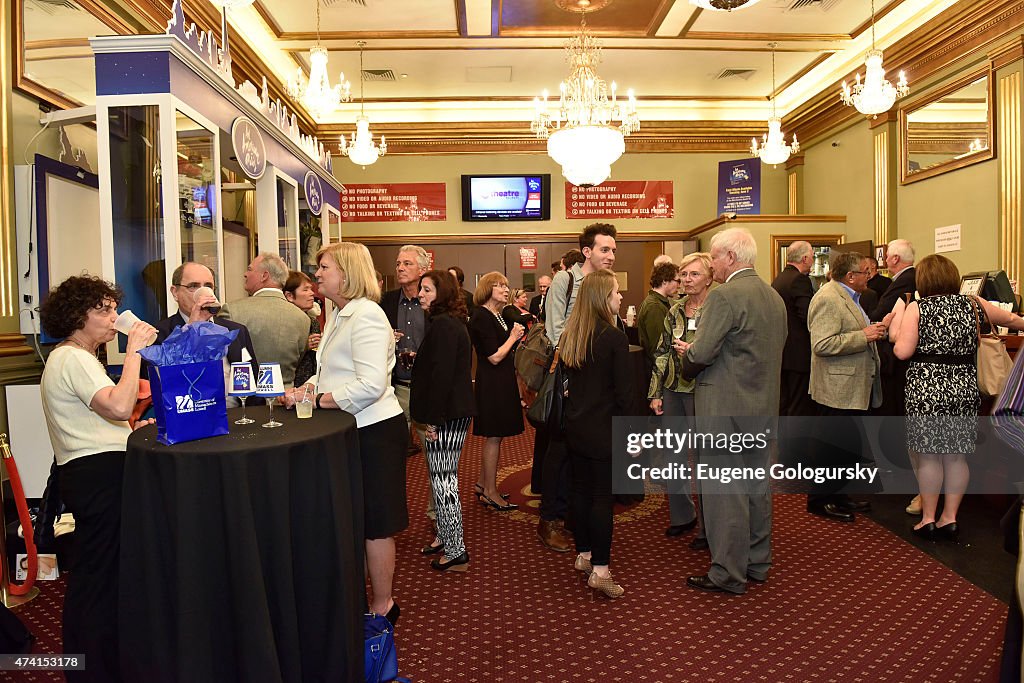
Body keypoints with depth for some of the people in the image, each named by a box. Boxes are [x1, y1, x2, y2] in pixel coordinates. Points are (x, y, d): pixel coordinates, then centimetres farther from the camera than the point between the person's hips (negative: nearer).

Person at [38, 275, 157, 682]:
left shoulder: (72, 357, 20)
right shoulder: (74, 359, -14)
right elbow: (119, 406, -28)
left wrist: (130, 429, 16)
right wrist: (134, 350, -22)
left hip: (87, 475, 11)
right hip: (99, 474, -11)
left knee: (88, 571, 19)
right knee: (103, 573, -4)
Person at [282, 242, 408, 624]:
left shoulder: (366, 315, -18)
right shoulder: (340, 314, 14)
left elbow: (371, 385, -27)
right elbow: (330, 374, 17)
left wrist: (318, 400, -20)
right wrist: (305, 389, -1)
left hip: (374, 431, -9)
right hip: (350, 430, 9)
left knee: (374, 524, 4)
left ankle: (382, 606, 20)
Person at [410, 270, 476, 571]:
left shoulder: (443, 325, -17)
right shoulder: (453, 322, 16)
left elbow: (441, 374, -21)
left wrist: (432, 418, -19)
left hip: (445, 415, -11)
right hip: (455, 412, 11)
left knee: (443, 481, -4)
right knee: (443, 478, 18)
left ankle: (456, 552, 4)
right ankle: (444, 537, 30)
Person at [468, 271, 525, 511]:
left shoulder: (499, 315, 12)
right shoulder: (481, 316, -16)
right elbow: (495, 357, -21)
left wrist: (516, 335, 1)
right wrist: (513, 337, -10)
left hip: (501, 383, 10)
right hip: (492, 384, -10)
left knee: (493, 436, 15)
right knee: (494, 437, -2)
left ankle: (482, 484, 26)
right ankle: (490, 492, 9)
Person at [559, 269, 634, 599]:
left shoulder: (569, 335, 5)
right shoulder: (614, 338, -16)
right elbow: (623, 392, -14)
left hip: (575, 426, 7)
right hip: (604, 429, -7)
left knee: (581, 490, 16)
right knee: (603, 497, 0)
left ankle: (583, 555, 28)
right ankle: (600, 570, 4)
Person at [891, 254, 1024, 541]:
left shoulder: (916, 308, -7)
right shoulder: (973, 304, 6)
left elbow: (902, 352, -13)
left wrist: (897, 336, 6)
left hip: (926, 390, -4)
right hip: (964, 389, 4)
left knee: (928, 457, 5)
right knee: (957, 456, 11)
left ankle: (928, 518, 13)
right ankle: (950, 517, 19)